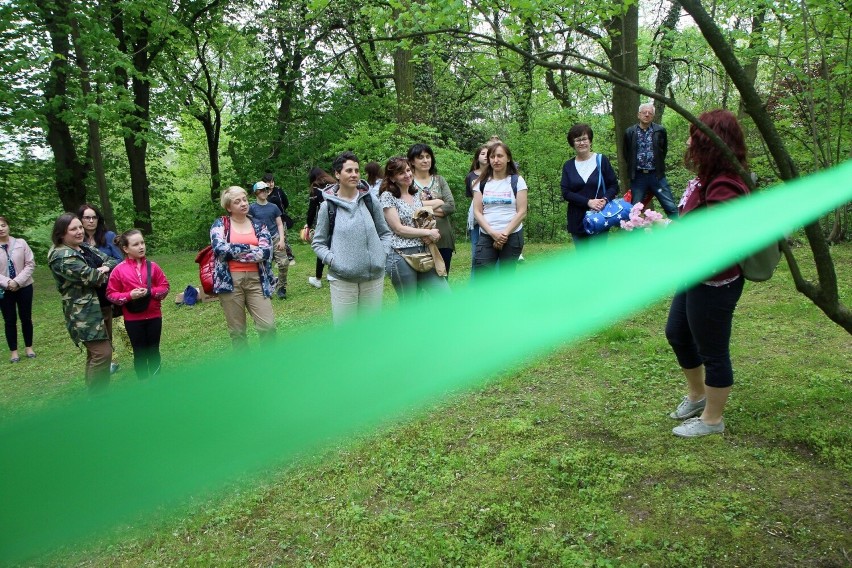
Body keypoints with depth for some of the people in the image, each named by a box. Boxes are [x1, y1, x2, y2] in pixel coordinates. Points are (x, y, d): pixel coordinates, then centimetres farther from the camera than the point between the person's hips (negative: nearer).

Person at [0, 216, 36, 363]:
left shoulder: (21, 243, -5)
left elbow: (30, 264, -5)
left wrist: (17, 281, -14)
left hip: (24, 287, 0)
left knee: (26, 318, 10)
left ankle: (28, 347, 25)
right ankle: (13, 351, 18)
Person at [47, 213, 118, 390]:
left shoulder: (85, 248, 13)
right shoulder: (61, 256, -16)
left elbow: (112, 261, 9)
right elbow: (88, 275, -23)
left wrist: (103, 269, -12)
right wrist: (103, 273, -4)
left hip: (99, 306, 9)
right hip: (84, 312, -9)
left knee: (95, 352, 17)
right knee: (102, 353, -12)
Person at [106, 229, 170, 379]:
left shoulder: (152, 266, -2)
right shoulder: (119, 270, -7)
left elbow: (165, 287, 2)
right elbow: (111, 294, -4)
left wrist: (150, 292, -15)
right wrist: (129, 295, -19)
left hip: (154, 316, 2)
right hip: (133, 319, -2)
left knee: (154, 351, 13)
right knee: (140, 353, 9)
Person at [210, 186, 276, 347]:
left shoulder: (258, 225, 10)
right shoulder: (220, 224, 4)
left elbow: (266, 251, -7)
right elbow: (219, 248, -15)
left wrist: (234, 252, -11)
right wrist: (249, 248, -9)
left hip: (256, 279, 2)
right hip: (230, 280, -1)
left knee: (268, 325, -6)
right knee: (237, 330, 5)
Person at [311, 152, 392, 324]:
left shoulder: (370, 201, 4)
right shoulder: (328, 206, -2)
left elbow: (385, 232, 14)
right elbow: (318, 242, 4)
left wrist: (383, 254, -1)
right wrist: (333, 260, -11)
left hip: (374, 276, 3)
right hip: (342, 278, -2)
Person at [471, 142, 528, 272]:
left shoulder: (517, 181, 0)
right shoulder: (482, 182, 6)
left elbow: (522, 212, -5)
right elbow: (477, 212, 1)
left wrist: (505, 234, -12)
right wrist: (493, 233, -12)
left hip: (512, 236, -1)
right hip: (486, 237, 2)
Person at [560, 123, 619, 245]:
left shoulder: (601, 160, 1)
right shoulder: (568, 166, 6)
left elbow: (614, 186, 2)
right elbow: (565, 193, -3)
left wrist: (605, 200, -18)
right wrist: (588, 202, -16)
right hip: (577, 221, 3)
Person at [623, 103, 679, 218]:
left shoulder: (660, 131, 0)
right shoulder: (630, 132, 2)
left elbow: (664, 150, 13)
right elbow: (626, 153, 13)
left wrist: (659, 164, 10)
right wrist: (633, 166, 10)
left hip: (656, 175, 0)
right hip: (638, 177, 0)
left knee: (671, 208, -2)